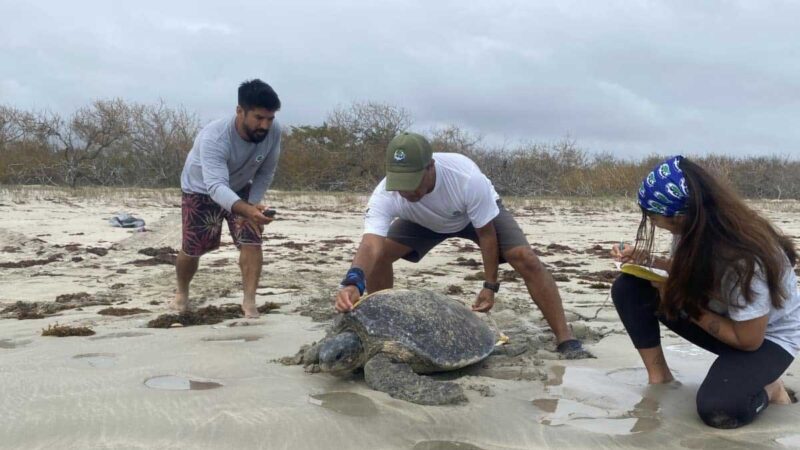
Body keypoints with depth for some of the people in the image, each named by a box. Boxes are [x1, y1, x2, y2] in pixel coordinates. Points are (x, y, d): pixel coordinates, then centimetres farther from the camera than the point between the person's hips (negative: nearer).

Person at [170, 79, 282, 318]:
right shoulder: (214, 137, -42)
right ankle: (182, 292, 35)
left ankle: (249, 301, -7)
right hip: (201, 190, -3)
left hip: (240, 189, 3)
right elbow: (216, 186, -53)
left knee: (252, 242, -15)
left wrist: (252, 204, -20)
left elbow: (265, 173, -12)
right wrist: (247, 210, -68)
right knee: (191, 250, 6)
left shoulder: (273, 131, -28)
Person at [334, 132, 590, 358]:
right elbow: (369, 246, -50)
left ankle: (566, 339, -13)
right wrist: (352, 283, -71)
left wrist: (490, 286, -24)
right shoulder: (385, 196, -37)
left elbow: (486, 232, -28)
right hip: (424, 222, 2)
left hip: (483, 213, -2)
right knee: (378, 254, -19)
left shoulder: (467, 177, -42)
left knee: (526, 259, -22)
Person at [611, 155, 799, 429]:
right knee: (628, 288, -14)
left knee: (717, 408, -32)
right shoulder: (695, 230, -17)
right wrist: (647, 261, -14)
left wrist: (684, 302, -22)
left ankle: (768, 388, 2)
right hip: (719, 312, 6)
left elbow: (748, 339, -25)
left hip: (769, 337, -6)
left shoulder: (744, 259, -36)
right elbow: (689, 270, 5)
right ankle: (659, 377, -1)